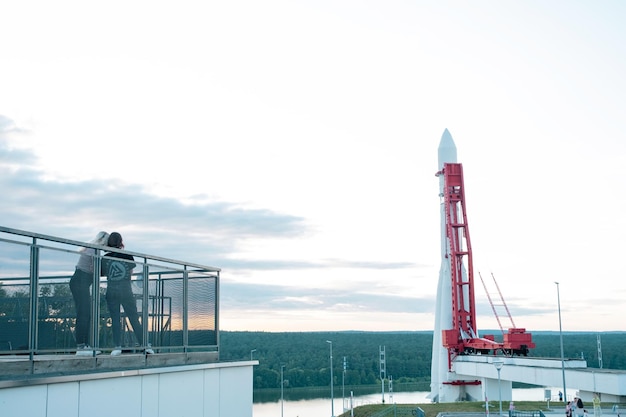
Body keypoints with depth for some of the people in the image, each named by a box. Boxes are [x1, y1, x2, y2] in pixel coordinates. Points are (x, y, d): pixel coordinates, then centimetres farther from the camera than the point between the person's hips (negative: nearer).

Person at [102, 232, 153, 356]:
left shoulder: (105, 258, 0)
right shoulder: (127, 256, -2)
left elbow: (103, 273, 8)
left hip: (111, 291, 1)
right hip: (126, 291, -1)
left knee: (115, 319, 4)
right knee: (134, 319, 5)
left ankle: (117, 347, -4)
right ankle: (145, 345, 4)